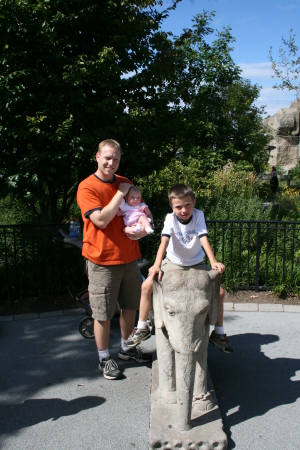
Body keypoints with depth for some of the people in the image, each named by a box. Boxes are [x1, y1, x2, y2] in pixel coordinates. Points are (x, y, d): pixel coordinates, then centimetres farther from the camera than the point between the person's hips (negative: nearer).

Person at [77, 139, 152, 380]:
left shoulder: (126, 183, 8)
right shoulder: (87, 187, -10)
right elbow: (101, 220, -21)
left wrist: (143, 230, -7)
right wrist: (120, 193, -16)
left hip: (129, 257, 6)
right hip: (103, 260, -6)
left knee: (130, 306, 17)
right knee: (103, 314, 4)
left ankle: (126, 349, 38)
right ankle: (104, 359, 23)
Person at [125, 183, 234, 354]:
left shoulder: (199, 215, -15)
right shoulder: (170, 218, -18)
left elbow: (204, 239, -26)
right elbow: (164, 241, -31)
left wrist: (214, 261, -41)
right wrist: (157, 265, -46)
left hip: (196, 263, 1)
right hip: (173, 263, -1)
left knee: (219, 292, -11)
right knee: (147, 285, -17)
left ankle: (218, 333, 11)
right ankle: (142, 328, 2)